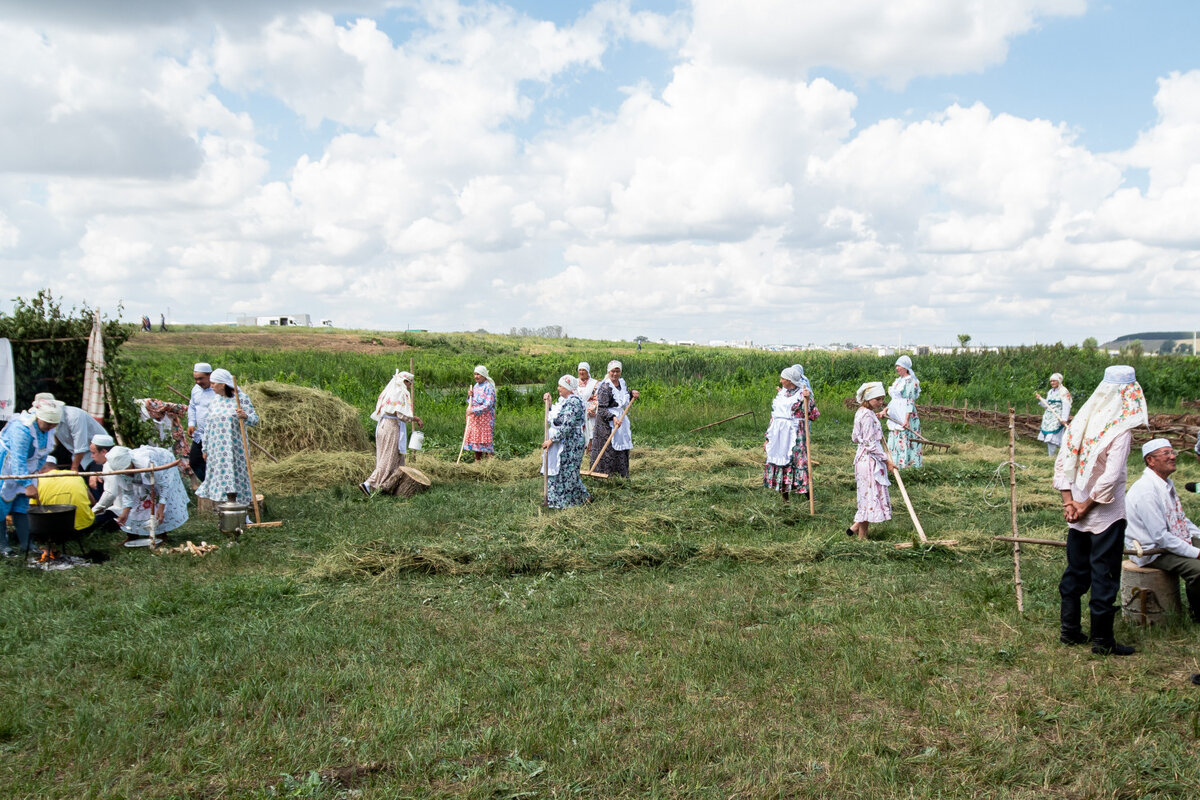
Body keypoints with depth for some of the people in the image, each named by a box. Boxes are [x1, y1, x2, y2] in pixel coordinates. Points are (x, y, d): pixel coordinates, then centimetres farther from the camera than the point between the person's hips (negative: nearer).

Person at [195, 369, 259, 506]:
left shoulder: (241, 398, -6)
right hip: (216, 447, 5)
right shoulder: (214, 401, 8)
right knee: (219, 472, 7)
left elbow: (255, 420, -7)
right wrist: (205, 449, 13)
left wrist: (245, 416, -30)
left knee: (236, 473, -3)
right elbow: (208, 425, 12)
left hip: (234, 447, -5)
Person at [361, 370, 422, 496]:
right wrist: (416, 419, -5)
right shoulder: (401, 393, -13)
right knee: (388, 460, -6)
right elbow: (402, 415, -19)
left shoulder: (387, 392, 13)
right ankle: (368, 484, -13)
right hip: (393, 428, -10)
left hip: (382, 425, 10)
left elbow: (378, 413, 14)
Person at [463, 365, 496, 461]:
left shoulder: (488, 387, -10)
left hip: (484, 416, -8)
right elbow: (470, 402, 23)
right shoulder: (476, 386, 15)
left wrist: (474, 410, -24)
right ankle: (477, 460, 14)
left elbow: (488, 404, -20)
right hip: (473, 417, 8)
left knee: (485, 439, -9)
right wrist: (470, 396, 1)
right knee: (474, 438, 8)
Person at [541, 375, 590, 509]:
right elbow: (552, 418, 19)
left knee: (567, 471, -2)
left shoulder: (574, 402, -19)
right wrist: (549, 403, 9)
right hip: (559, 442, 10)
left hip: (570, 443, -10)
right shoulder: (563, 400, 12)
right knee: (556, 470, 14)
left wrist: (552, 439, -22)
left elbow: (567, 426, -24)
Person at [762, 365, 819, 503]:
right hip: (778, 434, 6)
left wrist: (808, 399, -23)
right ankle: (784, 497, 16)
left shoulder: (802, 393, -4)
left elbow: (812, 415, -10)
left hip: (794, 435, -6)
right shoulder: (781, 393, 14)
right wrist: (768, 438, 16)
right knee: (779, 461, 7)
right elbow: (773, 416, 17)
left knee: (797, 461, -10)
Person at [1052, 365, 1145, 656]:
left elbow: (1062, 462, 1)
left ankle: (1069, 630, 24)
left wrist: (1069, 501, 0)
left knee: (1075, 571, 15)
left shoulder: (1081, 421, 1)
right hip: (1106, 514, -6)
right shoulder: (1121, 429, -17)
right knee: (1104, 576, 4)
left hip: (1077, 513, 6)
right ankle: (1102, 640, 12)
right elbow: (1111, 476, -21)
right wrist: (1085, 505, -12)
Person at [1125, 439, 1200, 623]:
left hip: (1175, 543, 10)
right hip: (1151, 552, -10)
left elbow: (1180, 520, 22)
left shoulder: (1167, 483, 10)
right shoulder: (1146, 490, -22)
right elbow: (1160, 537, -24)